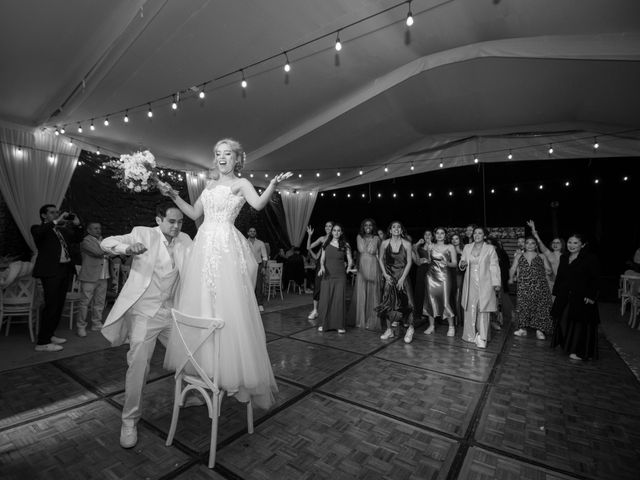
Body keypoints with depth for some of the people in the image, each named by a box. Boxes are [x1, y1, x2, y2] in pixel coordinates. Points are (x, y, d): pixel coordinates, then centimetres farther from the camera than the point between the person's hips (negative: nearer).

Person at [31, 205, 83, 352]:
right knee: (51, 306, -7)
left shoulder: (62, 229, 17)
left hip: (65, 270, 7)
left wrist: (77, 225, 7)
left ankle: (49, 335, 27)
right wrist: (56, 221, -20)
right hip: (51, 272, -7)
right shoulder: (38, 228, 0)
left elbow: (76, 239, 22)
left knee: (59, 305, 13)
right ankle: (42, 343, 2)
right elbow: (38, 233, -23)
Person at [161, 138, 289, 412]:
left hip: (226, 247, -6)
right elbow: (194, 214, 24)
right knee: (198, 306, 9)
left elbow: (258, 204, -18)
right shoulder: (210, 185, 21)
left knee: (229, 308, -8)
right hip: (204, 246, 7)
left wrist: (273, 184, -35)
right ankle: (203, 368, 25)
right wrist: (173, 196, 20)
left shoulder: (241, 183, 3)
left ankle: (233, 372, 4)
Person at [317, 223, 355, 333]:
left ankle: (340, 325, 11)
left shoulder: (345, 245, 3)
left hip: (340, 276, -1)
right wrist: (322, 266, -10)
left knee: (340, 299, -1)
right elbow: (322, 258, 7)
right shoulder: (326, 244, 7)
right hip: (327, 275, 2)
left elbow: (350, 260, 4)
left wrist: (349, 267, -11)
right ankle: (323, 324, 17)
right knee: (325, 299, 2)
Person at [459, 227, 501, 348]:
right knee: (470, 309, 4)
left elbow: (494, 266, -2)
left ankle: (482, 338, 4)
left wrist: (496, 283, -9)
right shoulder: (467, 247, 11)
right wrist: (462, 264, -8)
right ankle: (471, 335, 15)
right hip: (470, 284, 3)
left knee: (483, 310, -3)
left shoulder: (490, 248, 2)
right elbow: (462, 263, 17)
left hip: (485, 284, -3)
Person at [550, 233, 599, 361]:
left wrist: (591, 296, -15)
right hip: (564, 297, 6)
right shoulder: (564, 257, 8)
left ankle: (579, 352, 14)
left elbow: (594, 279, -10)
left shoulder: (590, 258, -8)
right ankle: (567, 346, 27)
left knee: (579, 323, 2)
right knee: (563, 322, 11)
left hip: (581, 297, -5)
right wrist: (555, 292, 11)